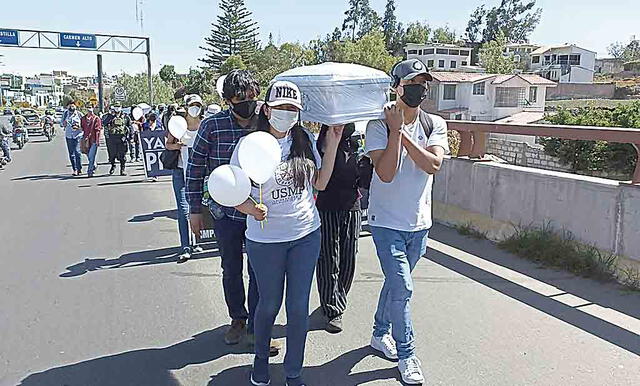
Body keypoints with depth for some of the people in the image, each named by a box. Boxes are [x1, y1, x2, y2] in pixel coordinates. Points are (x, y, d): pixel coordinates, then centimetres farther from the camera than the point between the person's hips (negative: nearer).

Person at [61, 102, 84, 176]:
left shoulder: (79, 114, 1)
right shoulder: (65, 113, 11)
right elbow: (62, 124, 18)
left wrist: (78, 127, -16)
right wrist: (64, 124, -4)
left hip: (78, 135, -4)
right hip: (69, 135, 4)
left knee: (77, 152, -13)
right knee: (71, 153, 4)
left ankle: (79, 168, -5)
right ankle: (74, 169, 10)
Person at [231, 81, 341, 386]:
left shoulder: (305, 139, 0)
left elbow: (319, 183, 7)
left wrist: (332, 145, 1)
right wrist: (251, 208, -26)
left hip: (306, 235, 3)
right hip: (265, 239, -2)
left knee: (299, 307, 9)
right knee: (269, 304, 14)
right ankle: (261, 356, 45)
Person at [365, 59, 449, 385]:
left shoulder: (435, 125, 1)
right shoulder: (379, 125, -11)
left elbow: (433, 164, -16)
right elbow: (386, 173, -22)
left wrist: (402, 134, -20)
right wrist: (396, 129, -22)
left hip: (419, 222, 5)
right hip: (387, 221, -4)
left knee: (396, 282, 19)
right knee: (402, 287, -8)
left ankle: (380, 334, 40)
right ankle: (406, 354, 11)